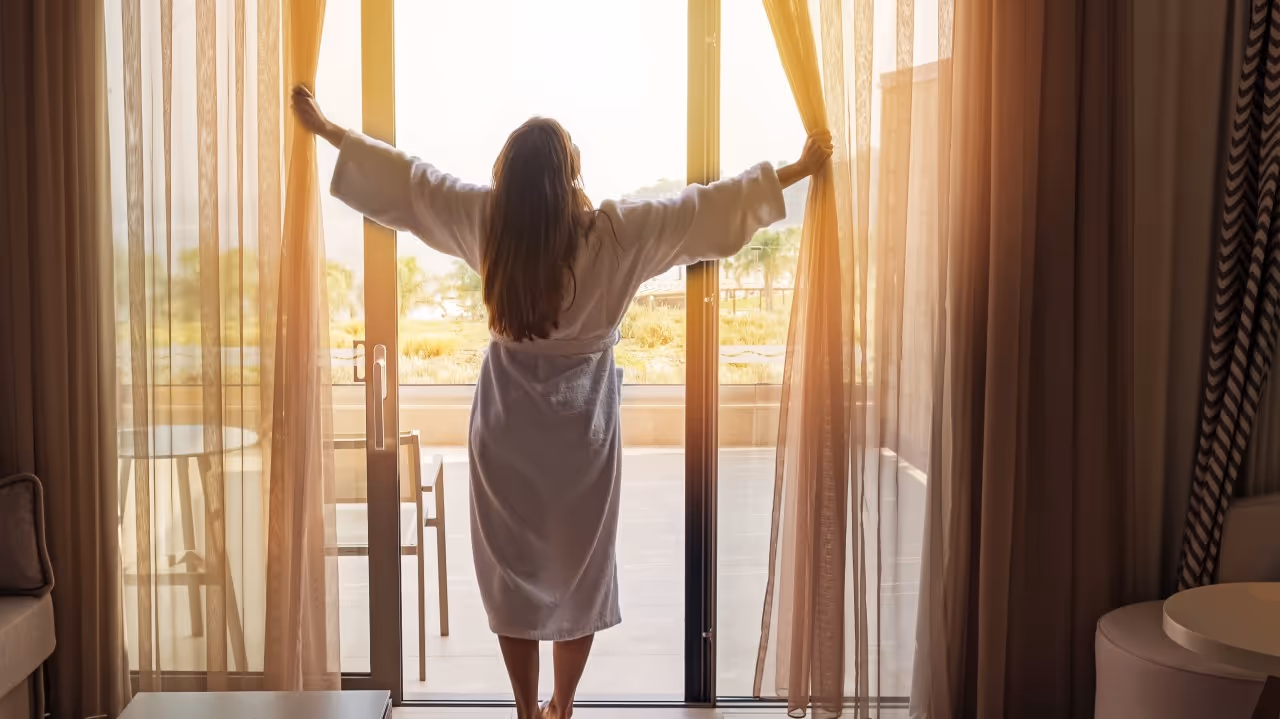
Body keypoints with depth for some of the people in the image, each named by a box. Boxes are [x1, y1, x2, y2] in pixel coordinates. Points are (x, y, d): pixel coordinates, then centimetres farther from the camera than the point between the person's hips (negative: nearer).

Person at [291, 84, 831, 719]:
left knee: (513, 572, 12)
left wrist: (326, 129, 12)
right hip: (582, 431, -1)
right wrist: (799, 168, -1)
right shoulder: (614, 233, -16)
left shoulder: (487, 221, -11)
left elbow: (405, 177, -1)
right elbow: (709, 207, -11)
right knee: (579, 572, 15)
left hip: (507, 431, 1)